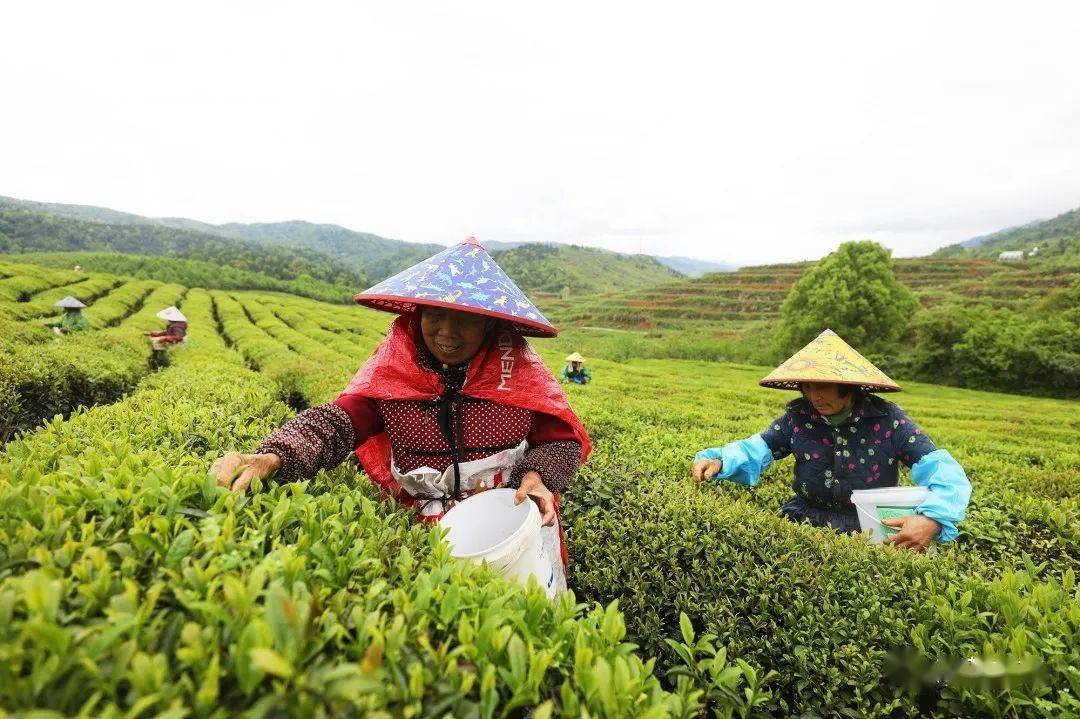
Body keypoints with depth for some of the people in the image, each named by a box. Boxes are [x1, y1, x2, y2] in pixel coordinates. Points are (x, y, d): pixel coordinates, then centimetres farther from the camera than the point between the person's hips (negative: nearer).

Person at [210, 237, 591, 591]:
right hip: (430, 522, 1)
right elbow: (335, 422, -18)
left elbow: (562, 440, -1)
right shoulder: (393, 367, -6)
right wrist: (273, 457, -36)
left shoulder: (518, 366, -8)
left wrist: (537, 476, -21)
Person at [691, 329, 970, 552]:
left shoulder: (888, 420, -9)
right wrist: (718, 461, -20)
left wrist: (933, 518, -33)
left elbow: (945, 471, -12)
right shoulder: (798, 417, 0)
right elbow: (756, 449, 2)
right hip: (805, 522, 2)